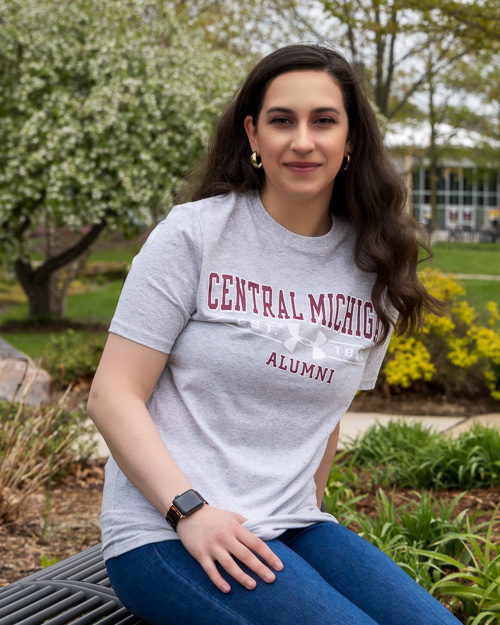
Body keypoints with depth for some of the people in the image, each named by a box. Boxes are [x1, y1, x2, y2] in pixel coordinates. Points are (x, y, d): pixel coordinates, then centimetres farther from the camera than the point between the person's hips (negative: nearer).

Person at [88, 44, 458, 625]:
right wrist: (192, 511, -19)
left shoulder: (373, 269, 8)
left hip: (288, 531, 5)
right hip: (165, 531, -5)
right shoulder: (194, 233, -6)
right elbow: (113, 396, -9)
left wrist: (305, 517, 15)